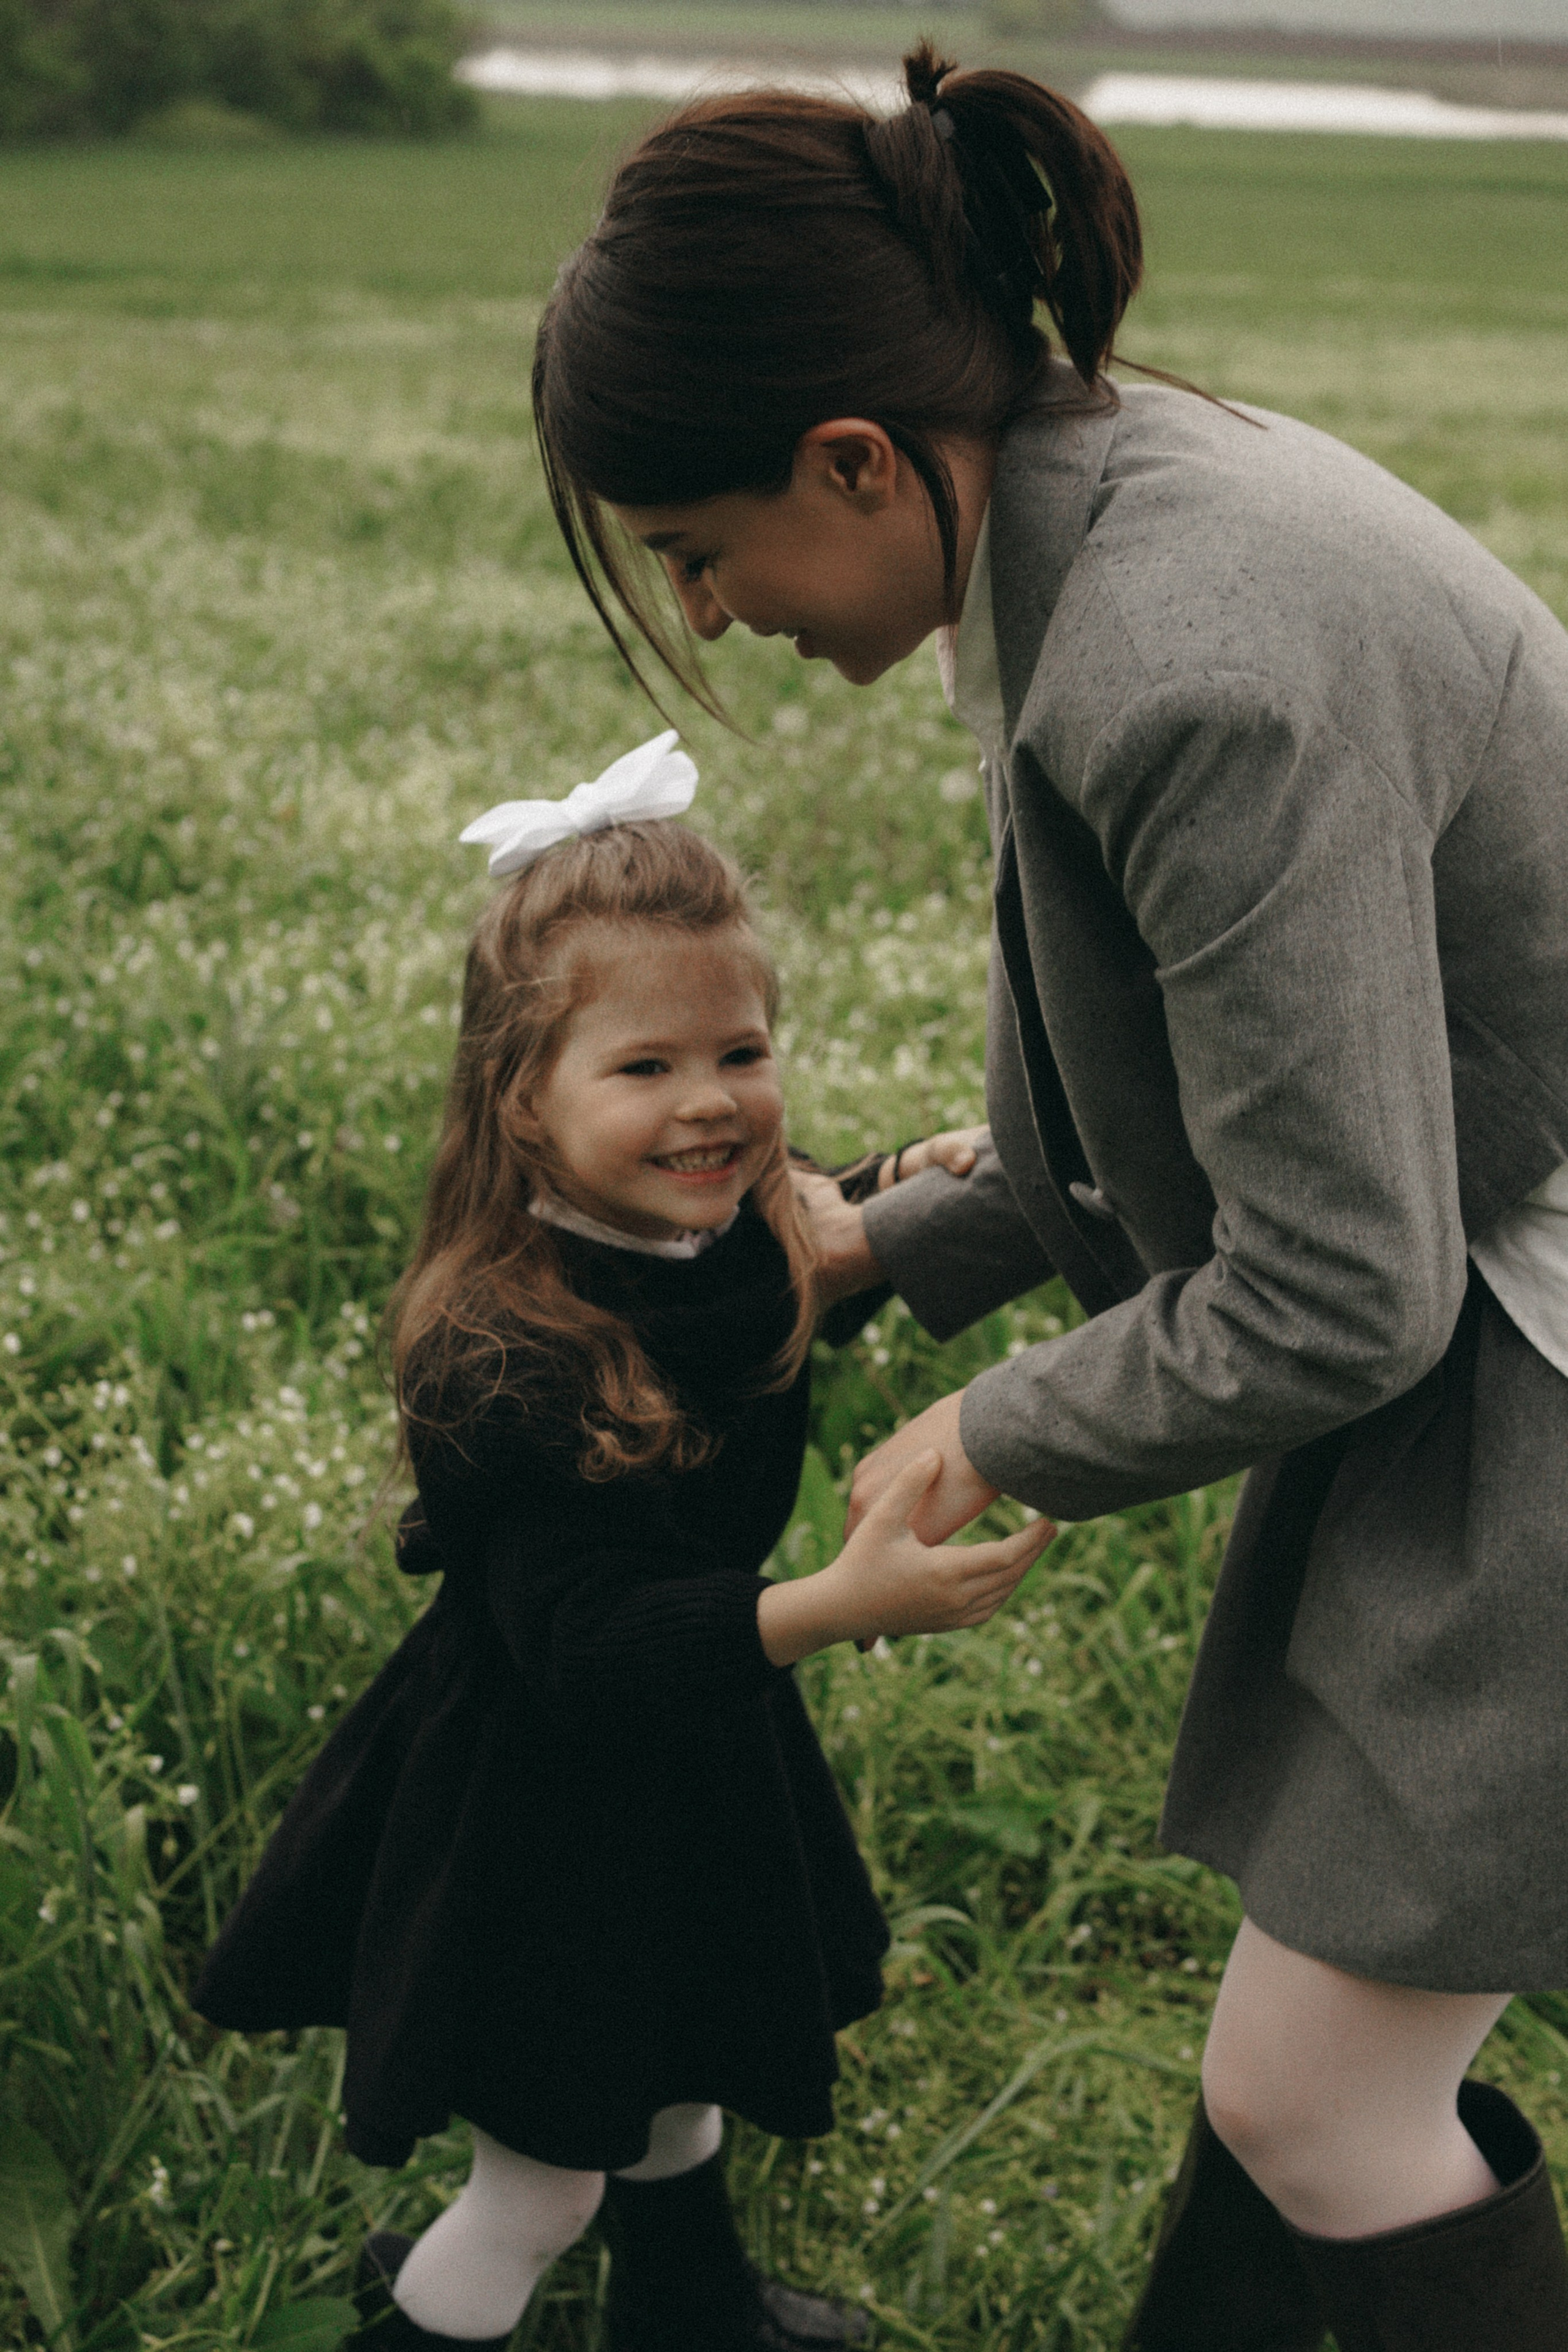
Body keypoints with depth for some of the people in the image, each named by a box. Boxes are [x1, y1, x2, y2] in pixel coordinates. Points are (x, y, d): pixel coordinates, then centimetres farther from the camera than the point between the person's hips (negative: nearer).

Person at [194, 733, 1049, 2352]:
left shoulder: (736, 1241, -10)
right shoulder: (507, 1355, -35)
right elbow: (588, 1641, -39)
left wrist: (898, 1190, -2)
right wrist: (838, 1604, -49)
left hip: (687, 1749, 8)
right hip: (542, 1804, -8)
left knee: (674, 2070, 32)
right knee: (543, 2183, 8)